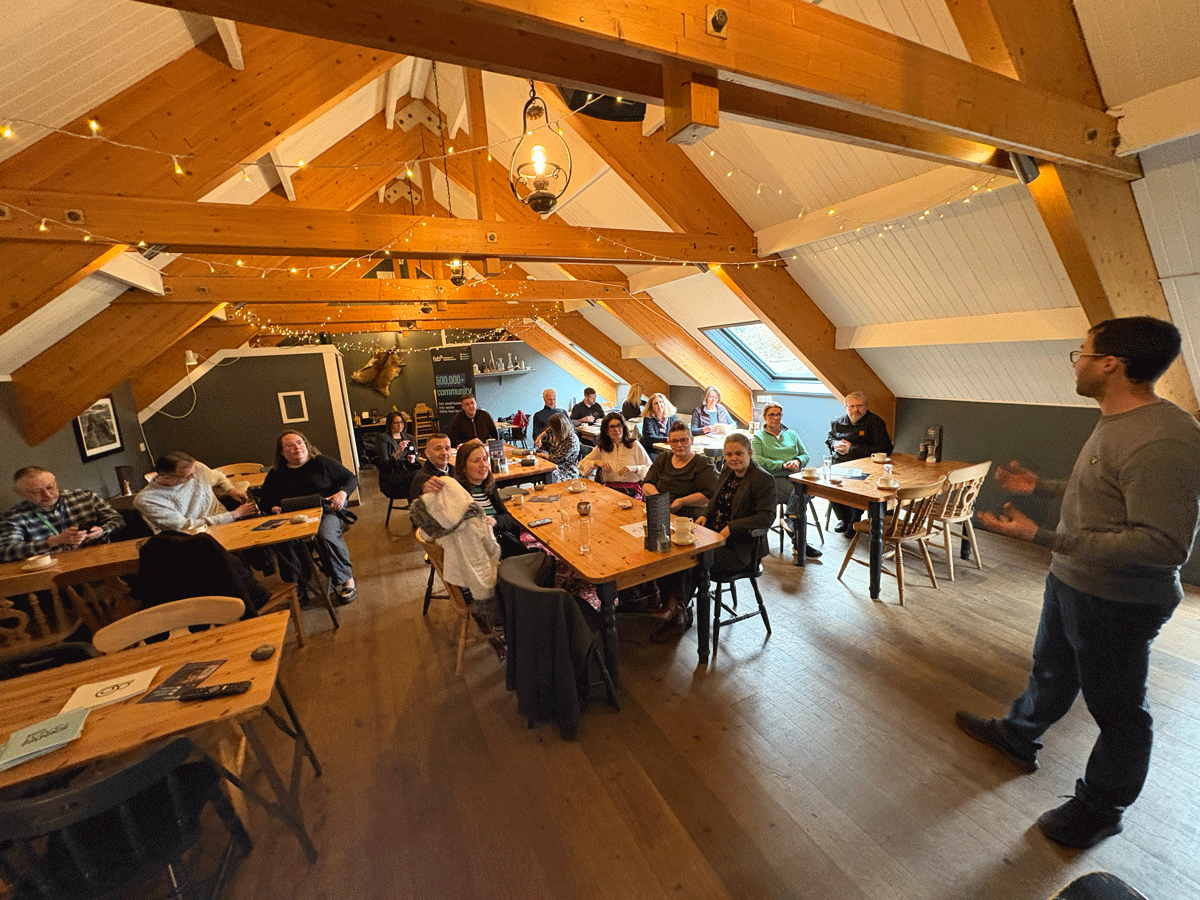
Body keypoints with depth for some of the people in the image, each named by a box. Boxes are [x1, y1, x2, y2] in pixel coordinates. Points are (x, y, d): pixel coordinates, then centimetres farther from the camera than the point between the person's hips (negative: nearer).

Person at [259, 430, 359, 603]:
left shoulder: (323, 463, 6)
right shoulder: (275, 475, 14)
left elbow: (351, 478, 8)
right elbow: (266, 502, 20)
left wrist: (343, 493, -12)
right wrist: (275, 508, -4)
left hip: (327, 510, -3)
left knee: (325, 536, -35)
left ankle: (345, 579, -16)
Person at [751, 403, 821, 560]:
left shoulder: (791, 434, 25)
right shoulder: (758, 438, 12)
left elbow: (805, 454, 20)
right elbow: (757, 460, -5)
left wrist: (797, 461, -5)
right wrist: (782, 465, -14)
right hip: (774, 478, -4)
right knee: (798, 493, -30)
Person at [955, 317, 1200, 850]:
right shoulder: (1116, 422, 3)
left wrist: (1042, 536, -35)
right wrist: (1041, 486, 13)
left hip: (1116, 604, -9)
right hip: (1071, 582, 9)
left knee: (1117, 710, 14)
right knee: (1051, 671, 27)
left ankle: (1100, 809, 36)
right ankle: (1018, 738, 49)